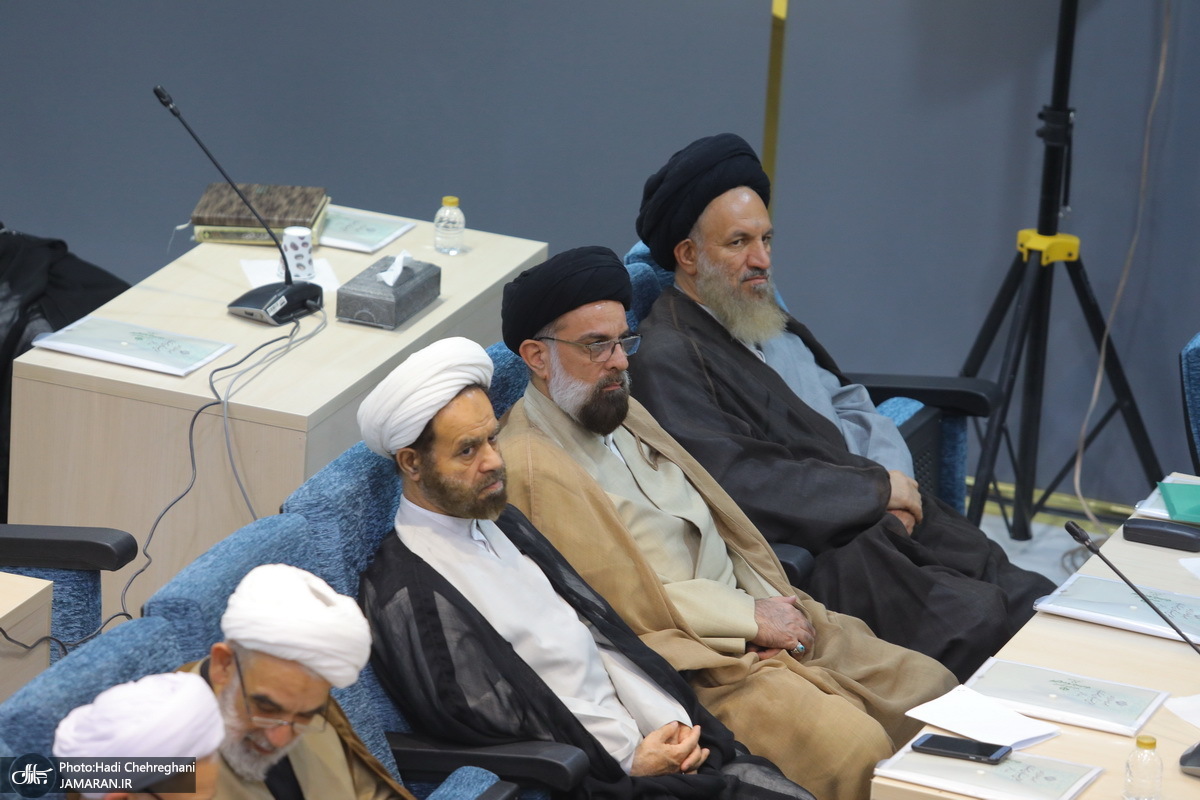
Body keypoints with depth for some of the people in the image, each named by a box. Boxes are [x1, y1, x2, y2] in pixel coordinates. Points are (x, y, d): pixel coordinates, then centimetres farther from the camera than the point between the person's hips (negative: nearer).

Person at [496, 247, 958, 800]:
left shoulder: (622, 412, 16)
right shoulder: (528, 465, -14)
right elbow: (621, 601, -17)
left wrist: (775, 603, 1)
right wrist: (748, 618, -13)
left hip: (770, 624, 10)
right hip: (695, 663, -9)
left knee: (931, 688, -1)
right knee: (854, 747, -28)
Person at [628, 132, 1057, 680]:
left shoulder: (774, 324, 22)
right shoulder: (666, 362, -9)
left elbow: (857, 411, 23)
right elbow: (742, 484, -19)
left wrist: (896, 490, 1)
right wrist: (879, 491, -10)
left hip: (886, 519, 9)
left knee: (1031, 599, -10)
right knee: (978, 618, -26)